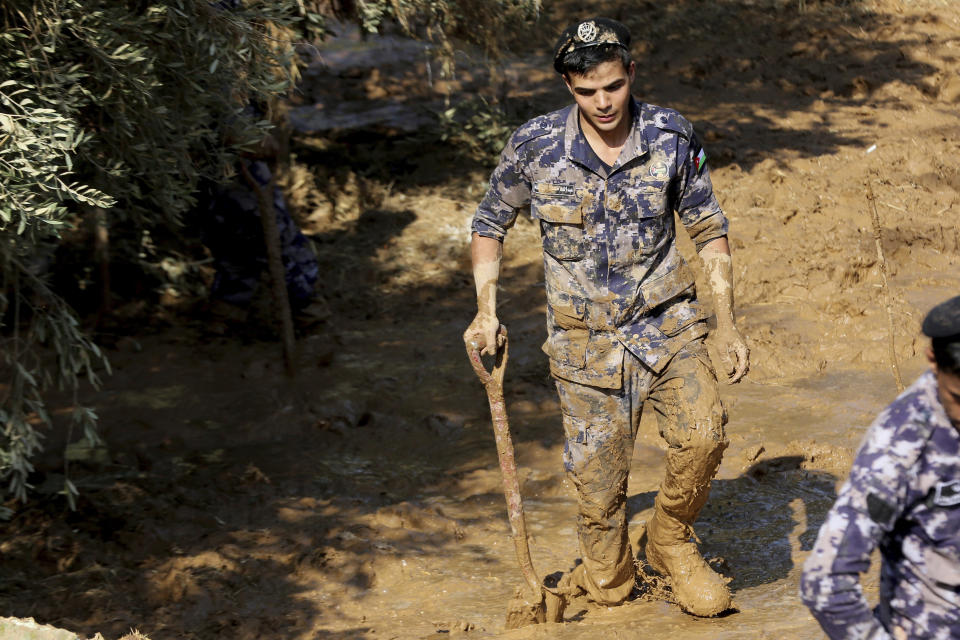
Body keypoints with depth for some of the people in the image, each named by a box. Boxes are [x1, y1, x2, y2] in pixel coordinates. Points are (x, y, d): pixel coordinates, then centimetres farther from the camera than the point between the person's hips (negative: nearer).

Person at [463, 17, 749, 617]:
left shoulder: (672, 136, -6)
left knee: (703, 433, -23)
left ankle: (671, 540, 4)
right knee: (598, 484, 3)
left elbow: (709, 228, 5)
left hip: (666, 323, 0)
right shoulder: (535, 146, -9)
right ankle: (608, 581, 32)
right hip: (586, 339, 0)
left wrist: (727, 320, 1)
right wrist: (486, 310, -5)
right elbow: (490, 225, 6)